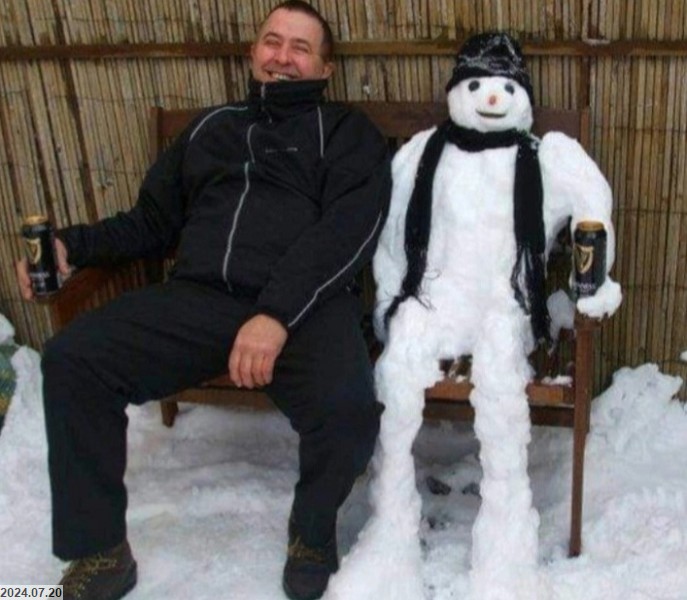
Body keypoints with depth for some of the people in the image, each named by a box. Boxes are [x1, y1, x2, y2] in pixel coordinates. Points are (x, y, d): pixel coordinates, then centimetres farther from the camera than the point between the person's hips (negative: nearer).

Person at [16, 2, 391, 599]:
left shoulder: (347, 133, 11)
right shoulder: (212, 126, 26)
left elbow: (347, 229, -7)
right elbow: (152, 221, 28)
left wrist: (277, 314, -22)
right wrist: (73, 244, 9)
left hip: (306, 304, -3)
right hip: (197, 297, 4)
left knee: (346, 406, -33)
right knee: (70, 359, -17)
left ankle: (314, 532, 2)